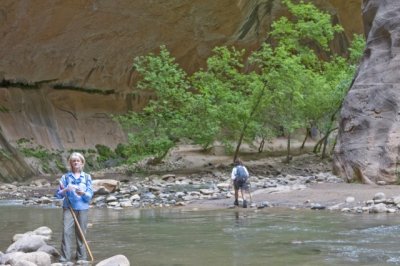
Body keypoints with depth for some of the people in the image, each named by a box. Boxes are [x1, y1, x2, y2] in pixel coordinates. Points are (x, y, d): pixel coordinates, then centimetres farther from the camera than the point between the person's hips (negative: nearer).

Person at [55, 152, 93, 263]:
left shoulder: (87, 177, 8)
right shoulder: (66, 177, 8)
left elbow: (90, 195, 1)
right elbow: (58, 194, 5)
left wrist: (83, 193, -20)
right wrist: (66, 190, -14)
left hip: (82, 208, 0)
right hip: (68, 208, 0)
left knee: (81, 233, 3)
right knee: (66, 232, -10)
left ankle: (82, 258, 13)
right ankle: (64, 258, -9)